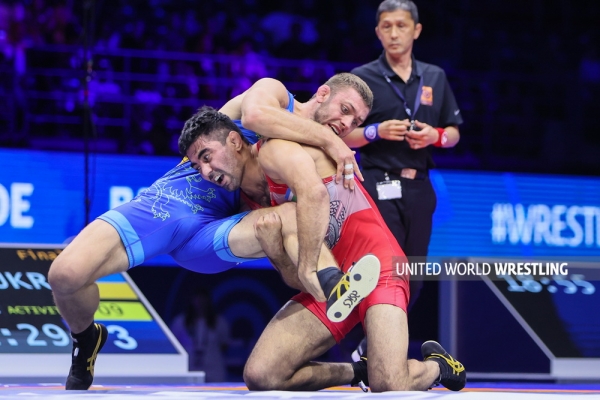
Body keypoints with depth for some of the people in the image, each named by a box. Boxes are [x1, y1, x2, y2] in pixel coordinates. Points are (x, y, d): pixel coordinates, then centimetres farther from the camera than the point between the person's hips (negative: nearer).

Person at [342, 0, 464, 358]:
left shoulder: (435, 77, 12)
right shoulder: (363, 77, 0)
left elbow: (454, 133, 15)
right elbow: (342, 137, 0)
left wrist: (435, 136, -7)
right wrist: (377, 131, -17)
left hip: (419, 188, 5)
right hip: (379, 187, -5)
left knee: (413, 278, 9)